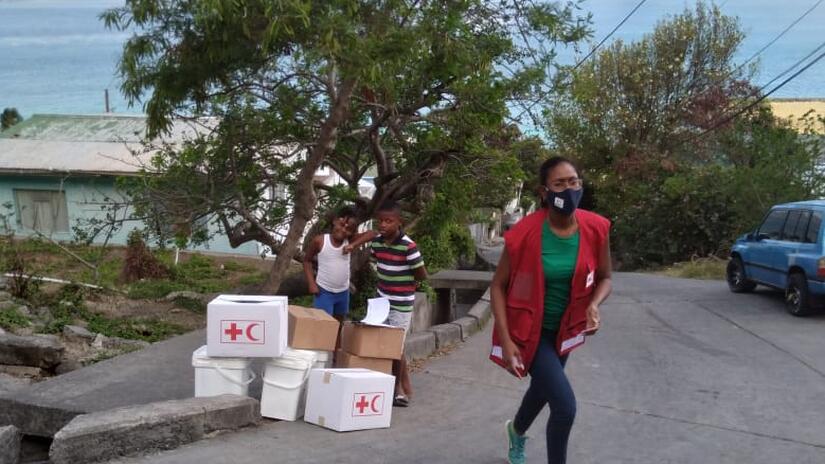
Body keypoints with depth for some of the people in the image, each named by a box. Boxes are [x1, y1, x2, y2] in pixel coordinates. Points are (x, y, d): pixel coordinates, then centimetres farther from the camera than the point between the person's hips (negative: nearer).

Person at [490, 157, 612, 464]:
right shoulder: (526, 233, -24)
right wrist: (506, 340, -22)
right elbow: (498, 286, -14)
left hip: (564, 328, 5)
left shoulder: (596, 229, -14)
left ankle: (517, 431, 62)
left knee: (543, 388, 29)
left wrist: (593, 305, -22)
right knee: (565, 405, -16)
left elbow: (604, 279, 0)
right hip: (529, 329, -5)